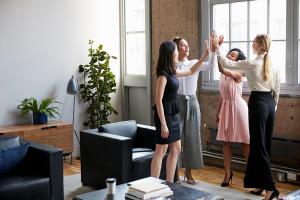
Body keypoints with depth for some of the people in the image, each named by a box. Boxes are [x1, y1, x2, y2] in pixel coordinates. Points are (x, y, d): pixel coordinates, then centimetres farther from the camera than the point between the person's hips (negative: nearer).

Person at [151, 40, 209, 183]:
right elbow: (158, 100, -19)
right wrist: (163, 123, -21)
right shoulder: (163, 74, -16)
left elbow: (191, 71, 26)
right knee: (160, 152, -4)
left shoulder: (172, 72, 10)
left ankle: (169, 183, 22)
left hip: (173, 115, 9)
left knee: (175, 149, 13)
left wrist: (205, 55, 23)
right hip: (164, 115, -9)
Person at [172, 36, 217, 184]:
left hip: (192, 103, 3)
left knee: (192, 137, 7)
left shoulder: (194, 63, 5)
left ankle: (188, 172, 22)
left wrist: (213, 49, -27)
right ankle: (175, 172, 15)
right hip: (177, 103, -2)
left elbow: (210, 65, -13)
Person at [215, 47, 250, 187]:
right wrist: (218, 112, 13)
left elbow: (222, 69, -31)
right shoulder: (224, 75, 10)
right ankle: (227, 174, 15)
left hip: (237, 107, -7)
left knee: (245, 141, 1)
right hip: (225, 107, 7)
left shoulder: (238, 74, -11)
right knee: (226, 142, 7)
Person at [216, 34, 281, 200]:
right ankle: (259, 181, 24)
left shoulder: (251, 64, -11)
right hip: (270, 103, 7)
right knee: (265, 144, 13)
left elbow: (226, 63, -5)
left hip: (258, 102, -7)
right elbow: (277, 91, 11)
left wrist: (217, 48, 6)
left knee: (259, 146, -4)